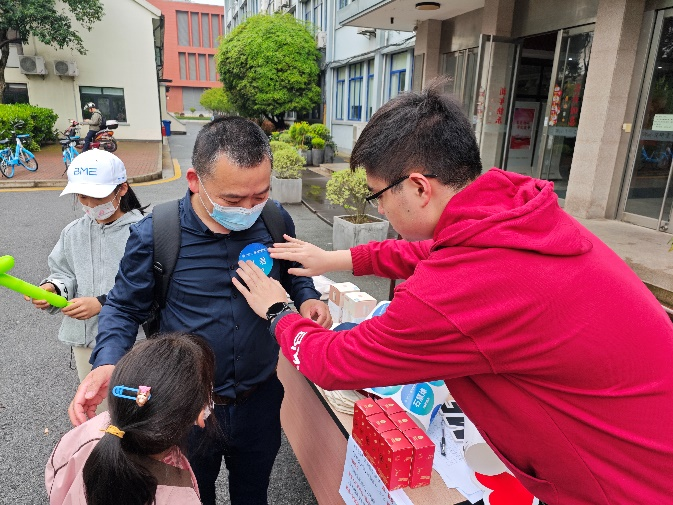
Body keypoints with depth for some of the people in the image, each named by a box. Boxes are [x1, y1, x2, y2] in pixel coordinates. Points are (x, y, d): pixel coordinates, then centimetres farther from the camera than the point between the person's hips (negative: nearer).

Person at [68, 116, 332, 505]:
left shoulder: (276, 220, -13)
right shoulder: (154, 235, -20)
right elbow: (125, 308, -5)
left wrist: (308, 298, -13)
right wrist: (106, 364, -22)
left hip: (261, 397, 2)